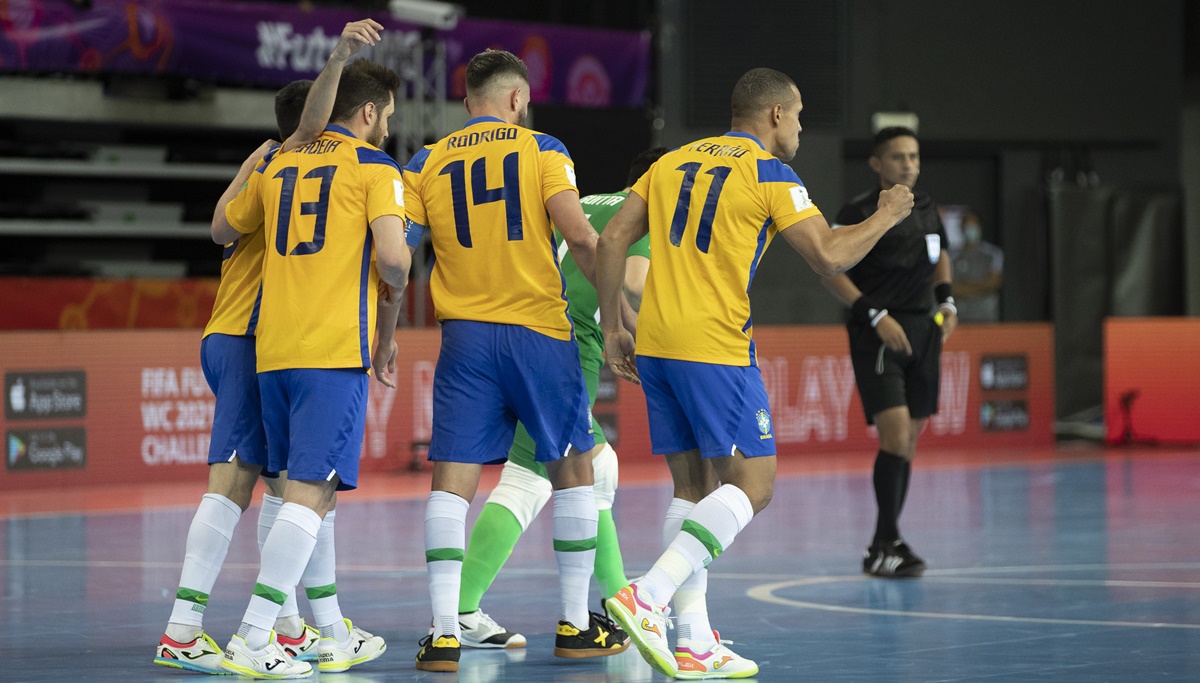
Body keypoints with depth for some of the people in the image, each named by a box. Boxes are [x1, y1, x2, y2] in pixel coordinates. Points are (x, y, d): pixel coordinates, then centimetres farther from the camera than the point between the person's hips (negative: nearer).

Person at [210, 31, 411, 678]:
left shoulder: (277, 163, 16)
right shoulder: (373, 165, 0)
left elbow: (222, 230, 31)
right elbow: (392, 258, -13)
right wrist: (388, 331, 4)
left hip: (271, 350, 7)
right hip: (336, 349, -7)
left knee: (308, 490, 15)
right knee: (311, 492, -10)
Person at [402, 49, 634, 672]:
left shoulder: (427, 164, 8)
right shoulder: (542, 149, 2)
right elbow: (577, 232, -11)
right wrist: (617, 300, -2)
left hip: (464, 335, 1)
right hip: (538, 329, -1)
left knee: (451, 480, -1)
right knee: (573, 469, 13)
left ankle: (445, 633, -12)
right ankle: (575, 625, 17)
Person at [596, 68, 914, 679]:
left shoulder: (673, 163, 17)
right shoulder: (768, 172, -2)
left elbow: (610, 242, 12)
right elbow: (828, 257, -8)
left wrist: (612, 329, 16)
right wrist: (887, 216, 8)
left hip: (654, 345, 7)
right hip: (714, 346, -7)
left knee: (691, 485, 11)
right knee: (752, 485, -3)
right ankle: (647, 597, -19)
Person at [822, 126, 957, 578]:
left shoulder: (926, 209, 11)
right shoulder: (859, 212, -9)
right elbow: (831, 270, -11)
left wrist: (946, 301, 11)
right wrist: (875, 315, -18)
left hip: (923, 332, 7)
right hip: (878, 336, -7)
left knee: (909, 440, 9)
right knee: (895, 434, -18)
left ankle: (883, 545, 18)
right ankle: (887, 545, -13)